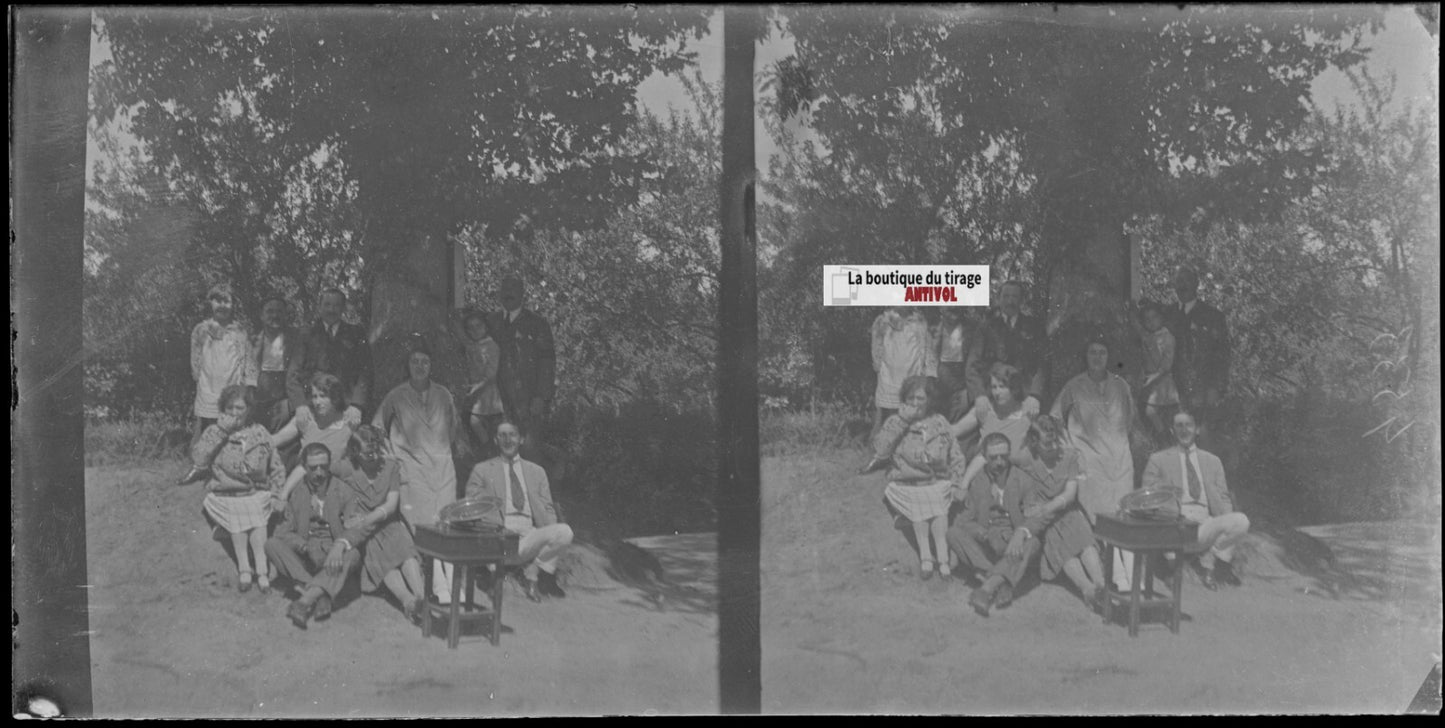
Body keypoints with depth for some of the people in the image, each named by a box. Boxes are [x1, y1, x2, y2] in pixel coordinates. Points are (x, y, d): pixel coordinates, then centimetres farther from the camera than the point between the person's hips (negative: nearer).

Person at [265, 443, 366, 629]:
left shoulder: (345, 491, 1)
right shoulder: (296, 493, 8)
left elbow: (360, 527, -11)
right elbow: (283, 530, 2)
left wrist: (341, 544, -33)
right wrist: (300, 544, -22)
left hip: (335, 556, -3)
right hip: (306, 556, 3)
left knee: (352, 555, -34)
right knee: (272, 544, -20)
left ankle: (305, 601, -45)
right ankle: (320, 596, -32)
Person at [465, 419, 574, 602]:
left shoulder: (537, 471, 26)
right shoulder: (482, 470, 18)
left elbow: (547, 510, 21)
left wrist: (551, 537, -1)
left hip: (531, 534, 3)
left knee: (564, 532, -29)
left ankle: (532, 572, -10)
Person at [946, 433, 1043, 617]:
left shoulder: (1023, 480, 2)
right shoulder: (976, 483, 6)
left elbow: (1037, 518, -8)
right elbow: (963, 521, -1)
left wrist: (1021, 532, -31)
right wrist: (985, 535, -23)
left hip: (1014, 545, -2)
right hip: (985, 546, 2)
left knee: (1031, 543, -34)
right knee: (954, 534, -24)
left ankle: (988, 588, -45)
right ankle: (1001, 585, -33)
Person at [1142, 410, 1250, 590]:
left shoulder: (1213, 461, 25)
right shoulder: (1158, 460, 17)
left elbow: (1223, 499, 18)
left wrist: (1227, 525, -1)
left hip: (1208, 521, 3)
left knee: (1241, 521, -29)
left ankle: (1207, 558, -10)